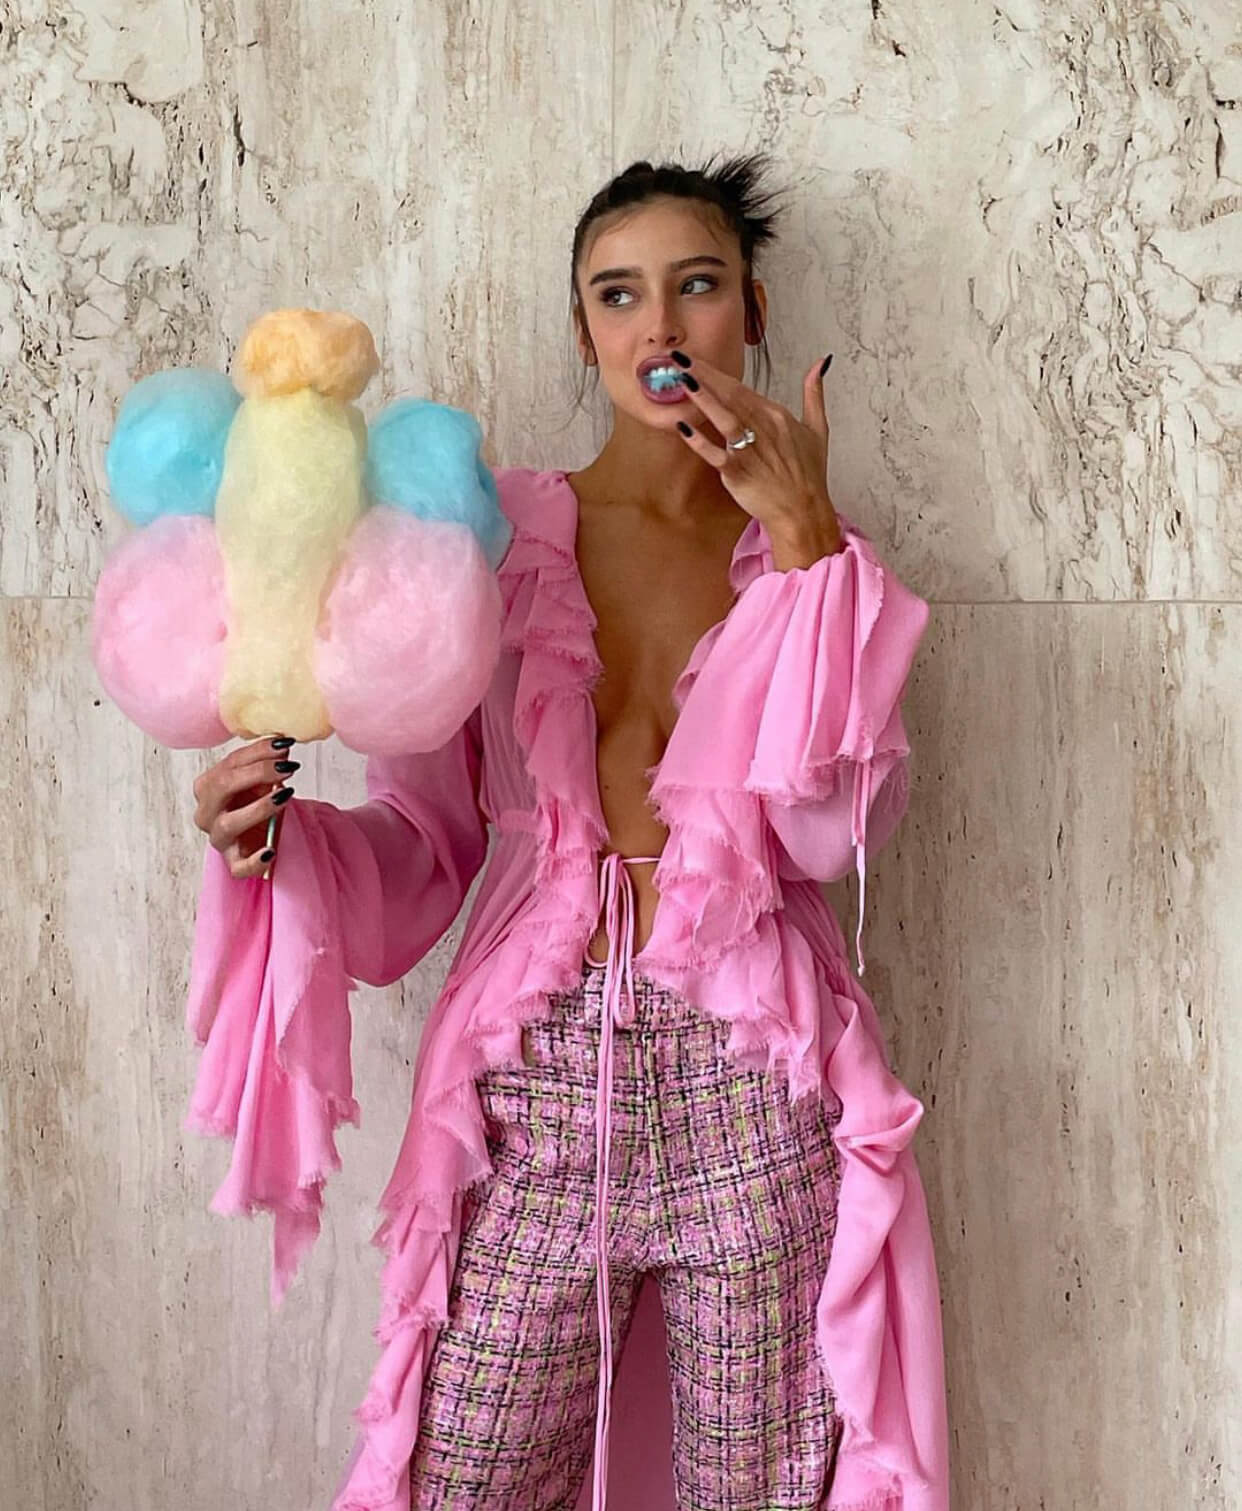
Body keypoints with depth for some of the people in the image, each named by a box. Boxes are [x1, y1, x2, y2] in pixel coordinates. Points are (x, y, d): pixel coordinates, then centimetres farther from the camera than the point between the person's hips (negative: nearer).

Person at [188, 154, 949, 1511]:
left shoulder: (811, 554, 8)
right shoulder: (496, 537, 6)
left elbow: (835, 829, -8)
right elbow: (423, 837, 6)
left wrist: (806, 543, -11)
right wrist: (279, 839, -13)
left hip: (754, 1081, 0)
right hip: (538, 1076, 0)